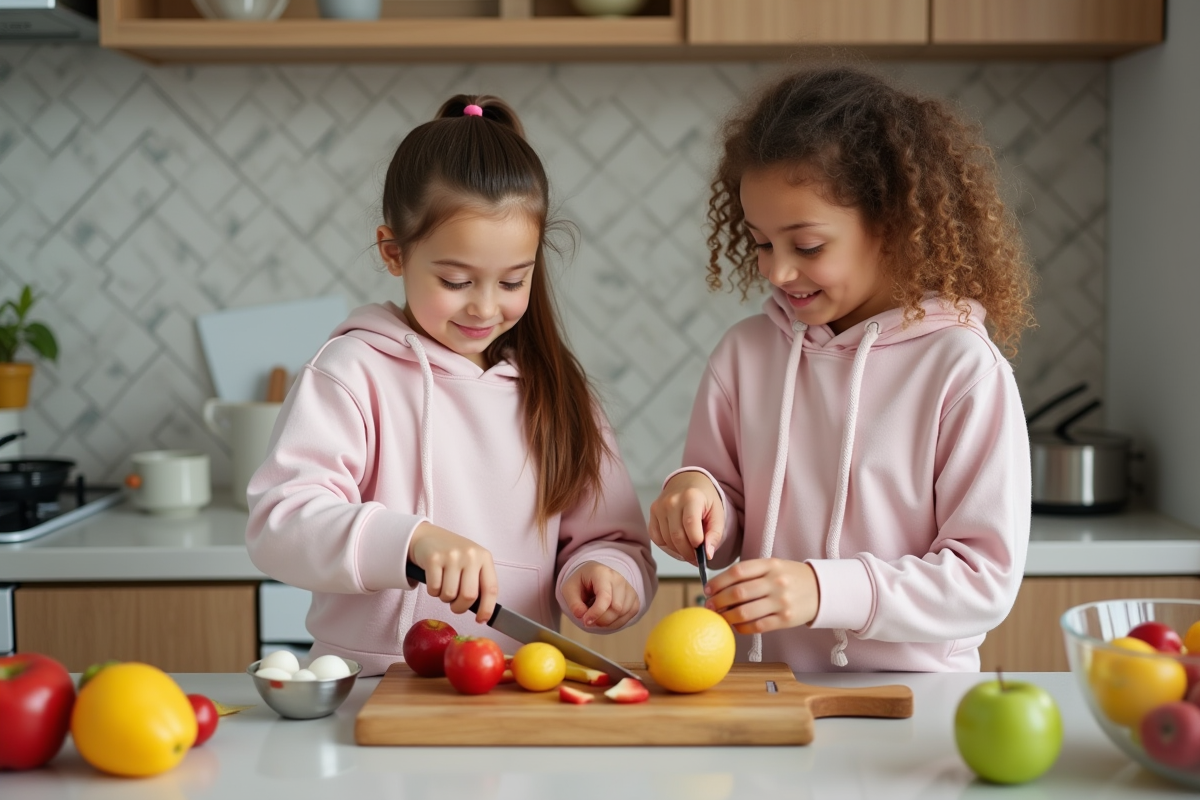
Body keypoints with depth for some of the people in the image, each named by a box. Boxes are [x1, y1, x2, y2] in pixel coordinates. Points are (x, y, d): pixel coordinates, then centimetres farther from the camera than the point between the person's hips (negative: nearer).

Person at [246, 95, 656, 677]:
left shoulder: (553, 387, 11)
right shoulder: (355, 370, -3)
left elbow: (615, 539, 12)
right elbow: (278, 522, -13)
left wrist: (600, 571, -10)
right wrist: (411, 539, -28)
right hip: (370, 695, -4)